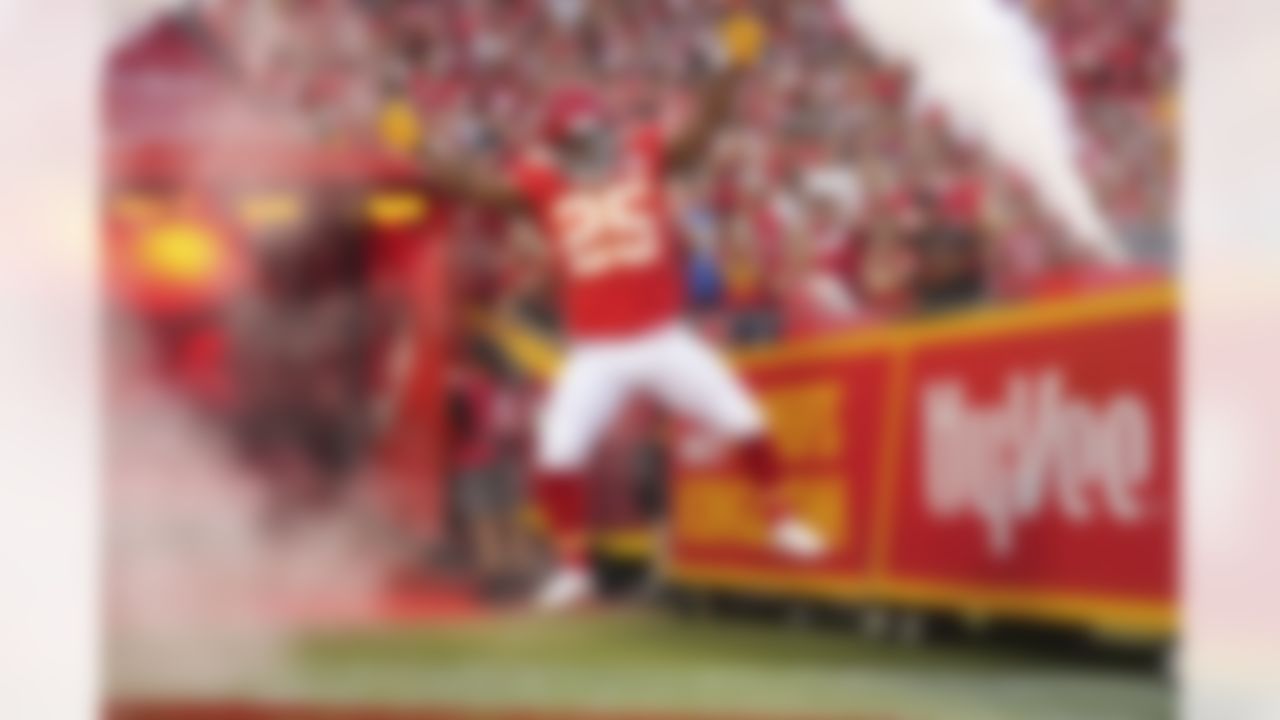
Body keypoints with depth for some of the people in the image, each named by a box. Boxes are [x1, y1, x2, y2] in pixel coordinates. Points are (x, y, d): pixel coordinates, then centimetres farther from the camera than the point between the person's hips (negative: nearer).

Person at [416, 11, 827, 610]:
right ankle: (572, 569, 8)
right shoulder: (544, 185, -2)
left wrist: (733, 66, -24)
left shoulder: (643, 158, 0)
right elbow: (473, 186, -10)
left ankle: (780, 523, 23)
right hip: (596, 353, -1)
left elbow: (700, 133, -11)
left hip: (665, 340, 1)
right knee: (558, 455, -12)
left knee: (745, 425, -1)